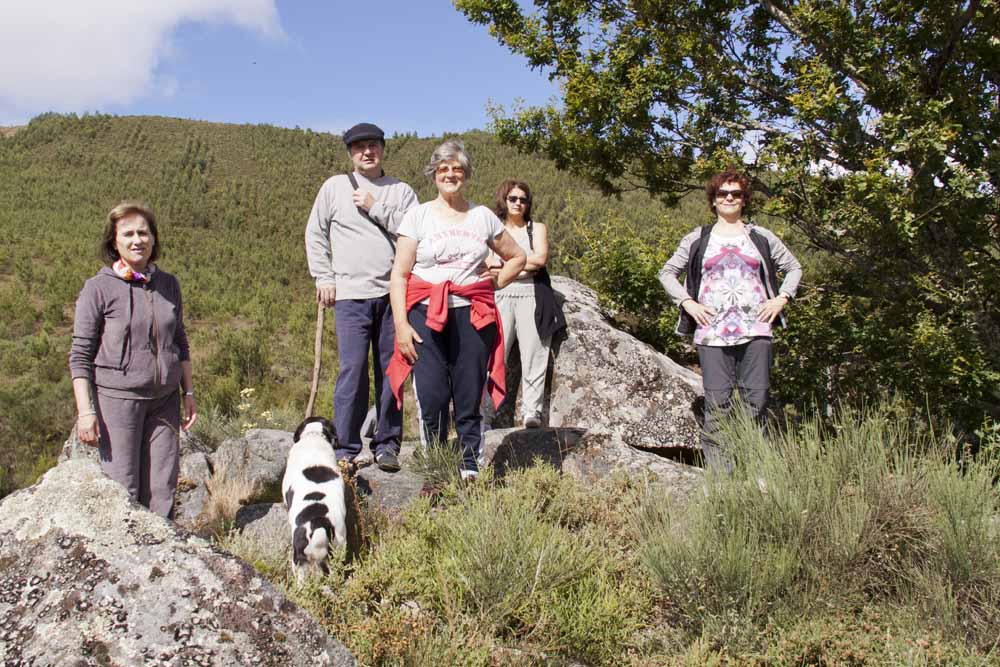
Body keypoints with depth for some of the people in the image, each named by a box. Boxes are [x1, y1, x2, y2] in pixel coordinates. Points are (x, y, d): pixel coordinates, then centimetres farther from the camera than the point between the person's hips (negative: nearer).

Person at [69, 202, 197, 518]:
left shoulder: (169, 284, 9)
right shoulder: (98, 288, -4)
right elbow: (80, 355, -4)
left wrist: (189, 392, 14)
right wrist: (85, 411, -9)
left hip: (164, 398, 4)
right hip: (116, 398, -4)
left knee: (162, 491, 4)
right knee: (123, 492, -2)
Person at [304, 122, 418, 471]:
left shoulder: (401, 191, 11)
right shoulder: (334, 186, 10)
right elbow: (315, 234, 13)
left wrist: (376, 208, -7)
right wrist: (324, 278, 6)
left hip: (393, 293, 1)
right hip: (350, 294, -1)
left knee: (392, 369, 4)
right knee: (353, 369, -6)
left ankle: (387, 444, 15)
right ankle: (346, 448, 4)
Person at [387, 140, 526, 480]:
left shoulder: (483, 216, 11)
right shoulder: (418, 215, 5)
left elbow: (516, 258, 23)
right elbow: (399, 275, 0)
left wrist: (492, 284, 9)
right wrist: (401, 325, -8)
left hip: (473, 316, 2)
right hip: (426, 314, -1)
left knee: (470, 398, 2)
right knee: (432, 398, -6)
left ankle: (470, 470, 11)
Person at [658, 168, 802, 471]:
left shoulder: (761, 237, 13)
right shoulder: (697, 240, 10)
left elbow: (793, 268, 21)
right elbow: (667, 272, 14)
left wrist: (781, 299, 5)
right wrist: (688, 303, 1)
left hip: (755, 329, 1)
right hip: (713, 331, -1)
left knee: (757, 399, 1)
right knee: (717, 402, -5)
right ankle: (718, 473, 0)